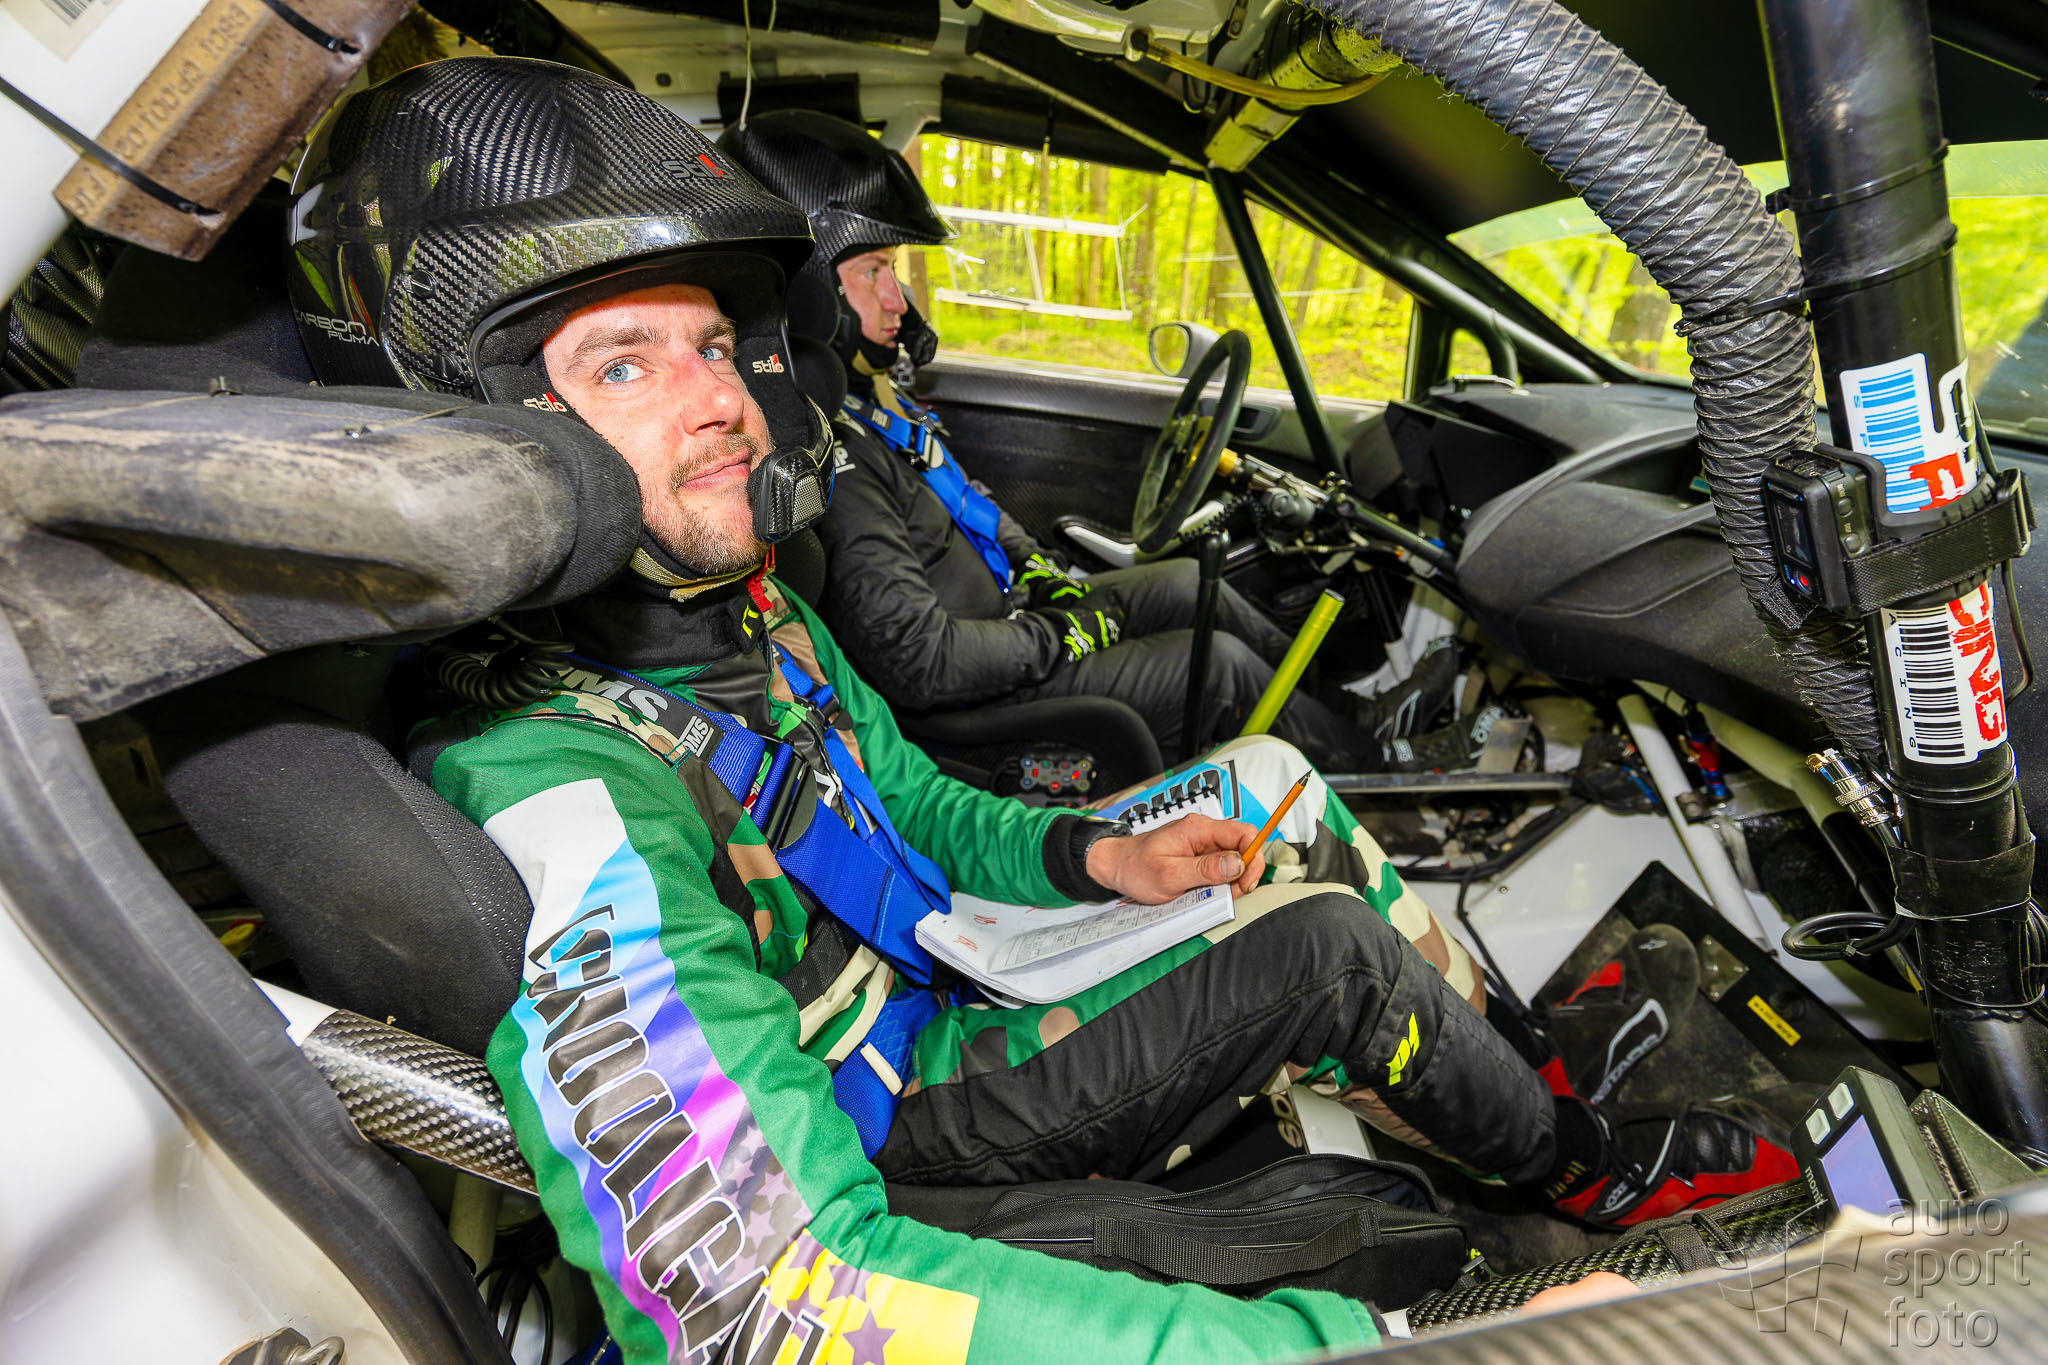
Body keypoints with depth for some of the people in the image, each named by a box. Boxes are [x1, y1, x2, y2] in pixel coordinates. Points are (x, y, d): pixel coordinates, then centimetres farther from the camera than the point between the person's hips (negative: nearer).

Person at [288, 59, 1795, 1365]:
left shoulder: (746, 615, -5)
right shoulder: (559, 794, -34)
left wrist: (1102, 858, -9)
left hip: (937, 992, 8)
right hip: (897, 1151, -8)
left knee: (1268, 777, 6)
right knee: (1331, 953, -13)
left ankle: (1515, 1050, 21)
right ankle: (1589, 1169, 17)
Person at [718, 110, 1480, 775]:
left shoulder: (860, 389, 2)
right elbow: (920, 661, -33)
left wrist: (1044, 575, 8)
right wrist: (1058, 638, -19)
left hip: (1000, 611, 10)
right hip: (975, 706, -9)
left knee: (1185, 583, 13)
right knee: (1223, 663, -3)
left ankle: (1353, 712, 28)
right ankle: (1366, 761, 24)